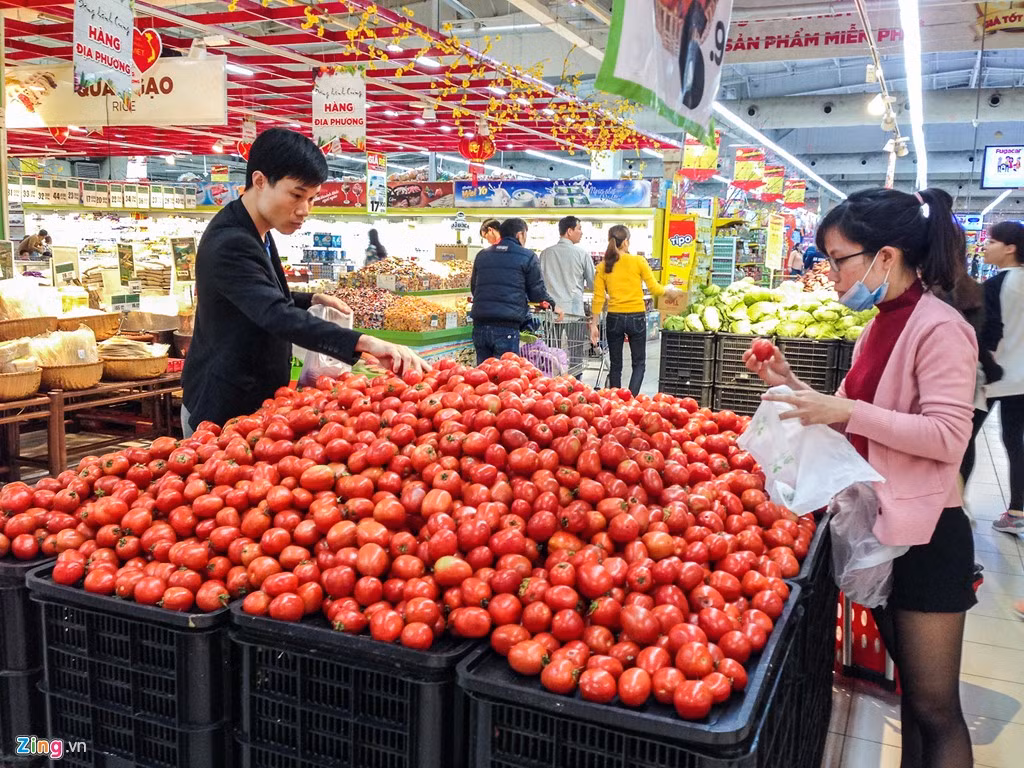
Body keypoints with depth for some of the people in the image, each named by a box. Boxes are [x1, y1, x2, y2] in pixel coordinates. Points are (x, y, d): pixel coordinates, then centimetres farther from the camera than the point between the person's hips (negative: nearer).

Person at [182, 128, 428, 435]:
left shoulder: (257, 233, 6)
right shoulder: (229, 245, -26)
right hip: (223, 411, -9)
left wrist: (312, 299, 5)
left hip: (255, 399, 9)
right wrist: (365, 343, -50)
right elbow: (278, 317, -40)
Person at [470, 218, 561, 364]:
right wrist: (553, 305, 22)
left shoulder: (482, 255, 16)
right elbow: (537, 293, 4)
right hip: (507, 327, -5)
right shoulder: (528, 257, 1)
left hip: (480, 324, 5)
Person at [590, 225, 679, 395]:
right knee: (639, 363, 10)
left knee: (615, 365, 14)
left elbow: (598, 298, -3)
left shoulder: (603, 266, -1)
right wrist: (670, 289, 16)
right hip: (636, 318, -2)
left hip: (614, 318, 2)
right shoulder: (639, 261, -6)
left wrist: (594, 324, 3)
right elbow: (655, 289, -4)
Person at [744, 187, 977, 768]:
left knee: (935, 706, 4)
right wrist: (792, 386, 4)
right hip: (879, 525, 8)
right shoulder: (880, 328, 9)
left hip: (925, 538, -8)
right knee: (910, 688, 21)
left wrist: (847, 411, -28)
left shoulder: (939, 328, -17)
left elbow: (948, 436, -23)